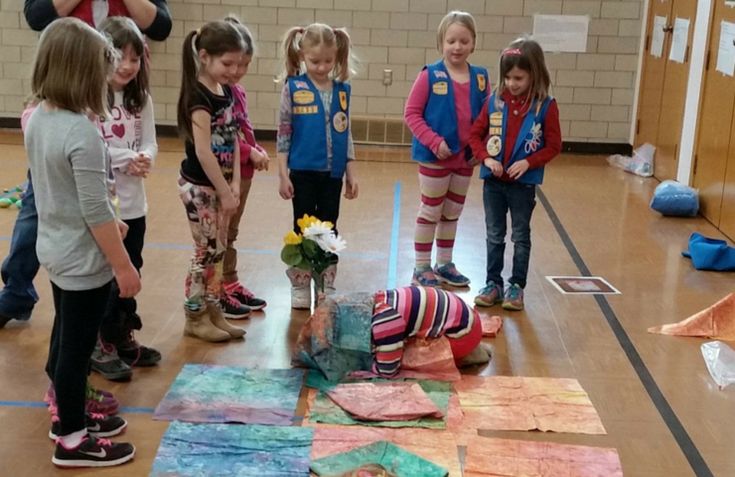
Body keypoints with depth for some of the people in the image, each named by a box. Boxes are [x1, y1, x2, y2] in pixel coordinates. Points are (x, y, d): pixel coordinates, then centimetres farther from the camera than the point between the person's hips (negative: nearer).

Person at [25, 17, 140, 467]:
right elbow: (96, 209, -24)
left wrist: (111, 223, 20)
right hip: (84, 259, -9)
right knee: (78, 347, 5)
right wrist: (124, 265, -15)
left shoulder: (38, 119, 1)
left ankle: (67, 413, 40)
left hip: (56, 249, 9)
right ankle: (73, 440, 19)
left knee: (65, 337, 23)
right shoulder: (82, 133, -26)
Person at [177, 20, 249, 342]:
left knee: (219, 250, 14)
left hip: (220, 183, 8)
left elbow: (233, 140, 8)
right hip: (199, 186, -8)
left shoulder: (226, 92, 6)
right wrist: (225, 192, -17)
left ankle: (213, 311, 25)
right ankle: (195, 318, 14)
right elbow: (203, 151, -22)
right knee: (206, 251, 1)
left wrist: (234, 184, 0)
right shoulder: (199, 97, -19)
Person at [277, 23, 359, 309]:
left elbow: (346, 134, 9)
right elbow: (283, 134, -4)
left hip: (332, 173, 3)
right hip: (303, 172, -3)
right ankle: (300, 287, 18)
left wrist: (351, 173, 7)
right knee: (303, 230, 7)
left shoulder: (342, 90, 4)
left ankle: (327, 286, 21)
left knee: (329, 231, 10)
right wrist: (283, 175, -7)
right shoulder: (293, 88, -6)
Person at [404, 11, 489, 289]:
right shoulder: (430, 76, -12)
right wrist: (434, 141, -19)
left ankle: (445, 264, 30)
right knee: (430, 213, 7)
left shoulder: (480, 78, 0)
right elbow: (411, 114, -11)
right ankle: (422, 268, 17)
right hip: (435, 158, -4)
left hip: (466, 159, 4)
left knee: (452, 214, 16)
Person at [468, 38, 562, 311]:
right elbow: (475, 134, 4)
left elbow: (553, 145, -6)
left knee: (521, 237, 9)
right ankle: (493, 284, 24)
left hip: (523, 183, -3)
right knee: (494, 236, 13)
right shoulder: (495, 101, -2)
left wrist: (528, 163, -19)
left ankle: (516, 287, 19)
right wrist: (486, 157, -12)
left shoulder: (545, 106, -9)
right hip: (493, 181, 3)